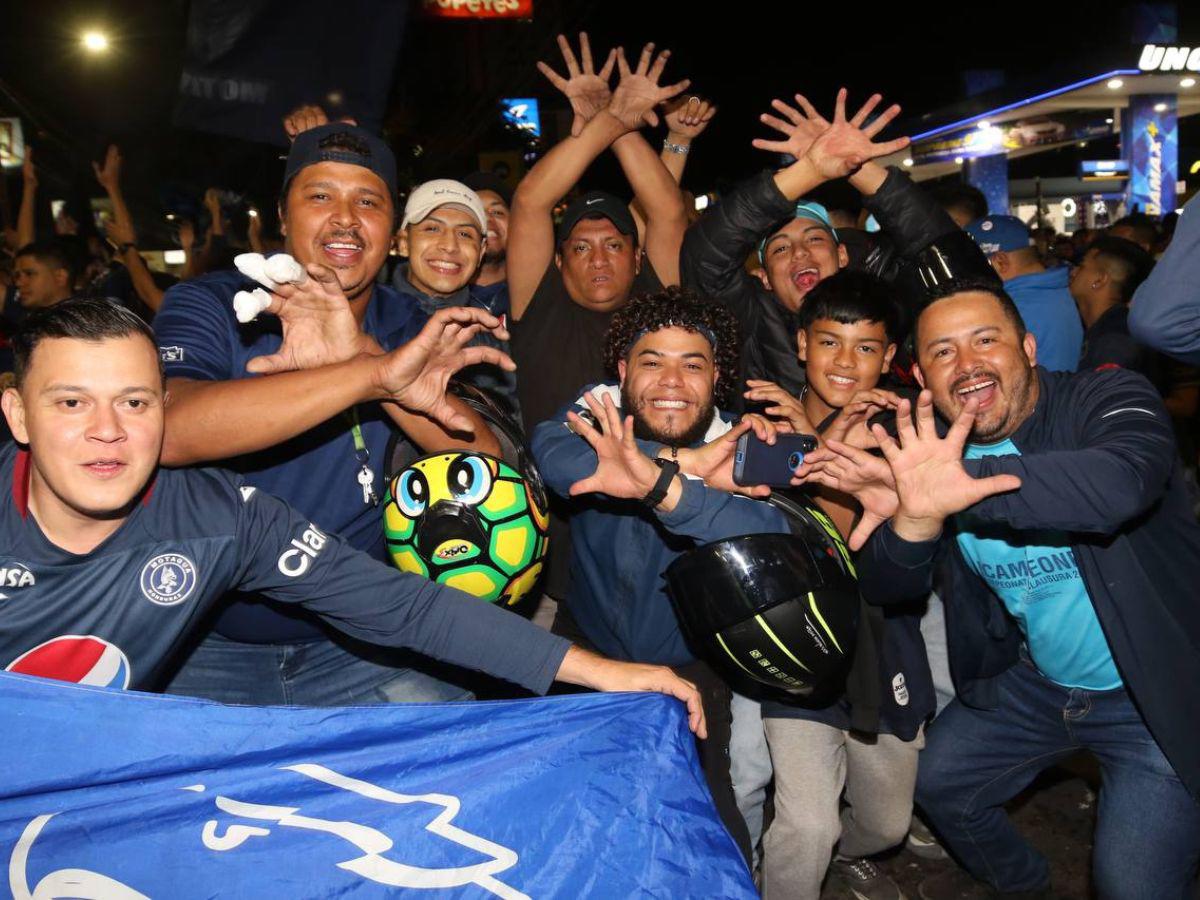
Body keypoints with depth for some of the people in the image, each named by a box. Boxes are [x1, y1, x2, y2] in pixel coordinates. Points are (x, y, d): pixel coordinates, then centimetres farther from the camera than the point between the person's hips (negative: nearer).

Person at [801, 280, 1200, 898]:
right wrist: (915, 520, -34)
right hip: (1032, 681, 6)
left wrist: (965, 485, -53)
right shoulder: (927, 450, -6)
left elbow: (1124, 481, -44)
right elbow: (884, 588, -12)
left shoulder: (1107, 399, -20)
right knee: (940, 784, 18)